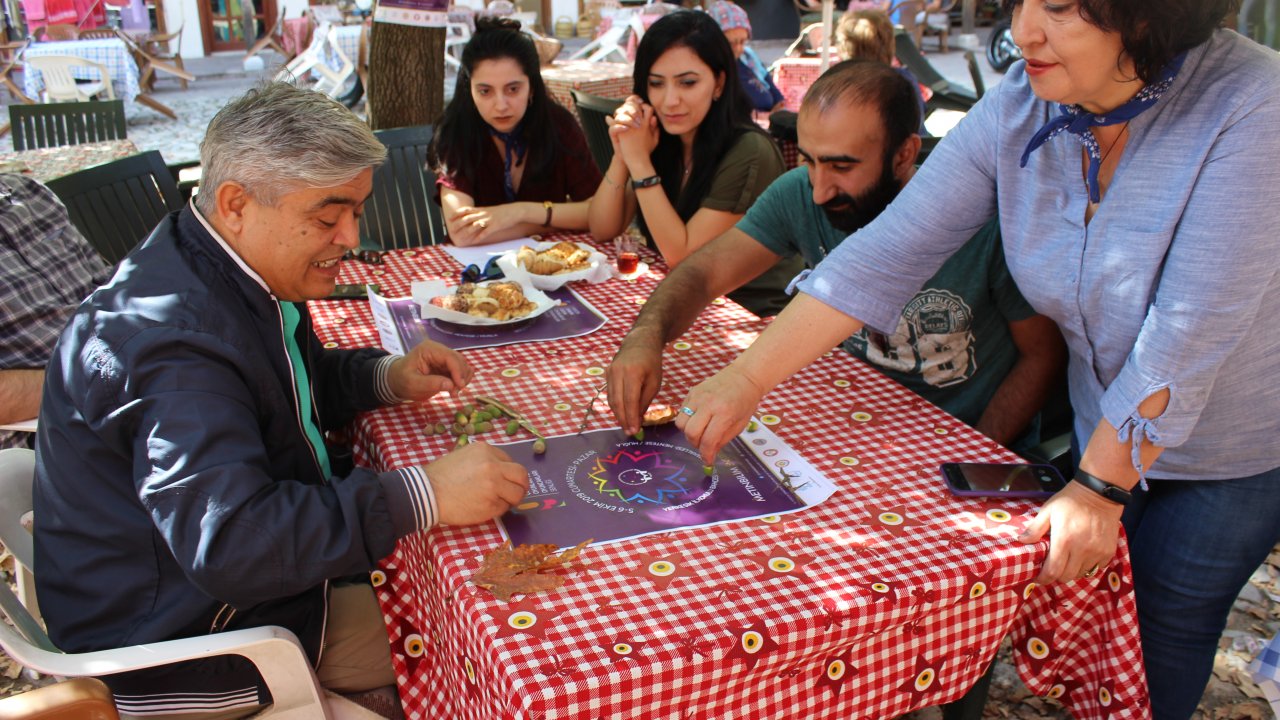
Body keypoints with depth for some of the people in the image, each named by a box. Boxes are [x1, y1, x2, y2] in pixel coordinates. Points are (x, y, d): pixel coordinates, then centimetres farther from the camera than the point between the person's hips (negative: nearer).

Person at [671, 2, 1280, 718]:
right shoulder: (1018, 109, -15)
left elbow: (1191, 333, -28)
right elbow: (887, 254, -18)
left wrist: (1099, 487, -22)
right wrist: (743, 380, -23)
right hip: (1109, 430, 3)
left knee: (1153, 661, 9)